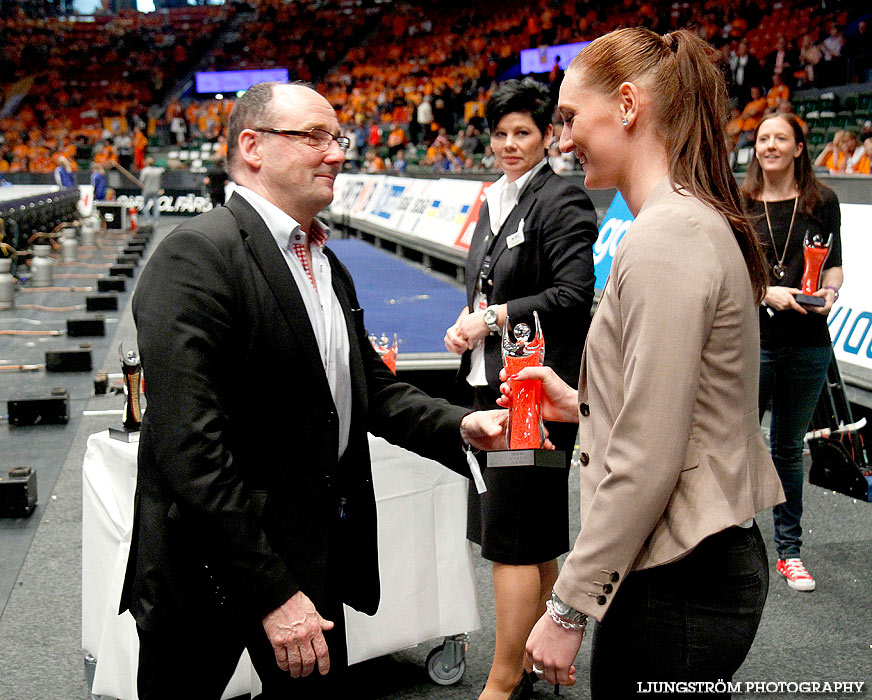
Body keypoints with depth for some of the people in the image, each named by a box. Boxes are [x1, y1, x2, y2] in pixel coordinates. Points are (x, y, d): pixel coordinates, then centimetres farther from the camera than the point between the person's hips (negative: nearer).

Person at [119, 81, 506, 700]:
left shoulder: (326, 264, 11)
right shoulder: (195, 258, -18)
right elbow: (191, 450, -24)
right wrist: (271, 592, -23)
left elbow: (373, 388, 16)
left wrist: (460, 426, -3)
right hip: (215, 569, -8)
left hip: (316, 551, 8)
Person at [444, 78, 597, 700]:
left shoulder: (562, 201, -10)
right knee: (535, 541, 16)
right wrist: (469, 323, 3)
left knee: (514, 537, -5)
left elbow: (574, 294, -17)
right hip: (494, 386, 9)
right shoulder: (495, 201, 16)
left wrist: (495, 318, -14)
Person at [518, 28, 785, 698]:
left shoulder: (664, 240, -20)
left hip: (678, 591, -10)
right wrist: (581, 405, 15)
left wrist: (569, 607, -15)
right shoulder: (700, 220, 11)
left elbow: (647, 463, -22)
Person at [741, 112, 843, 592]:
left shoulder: (822, 202, 6)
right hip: (751, 339, -1)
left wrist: (830, 292, -12)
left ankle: (789, 551, 21)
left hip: (808, 342, 1)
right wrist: (768, 292, -16)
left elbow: (834, 262, 9)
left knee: (789, 448, 11)